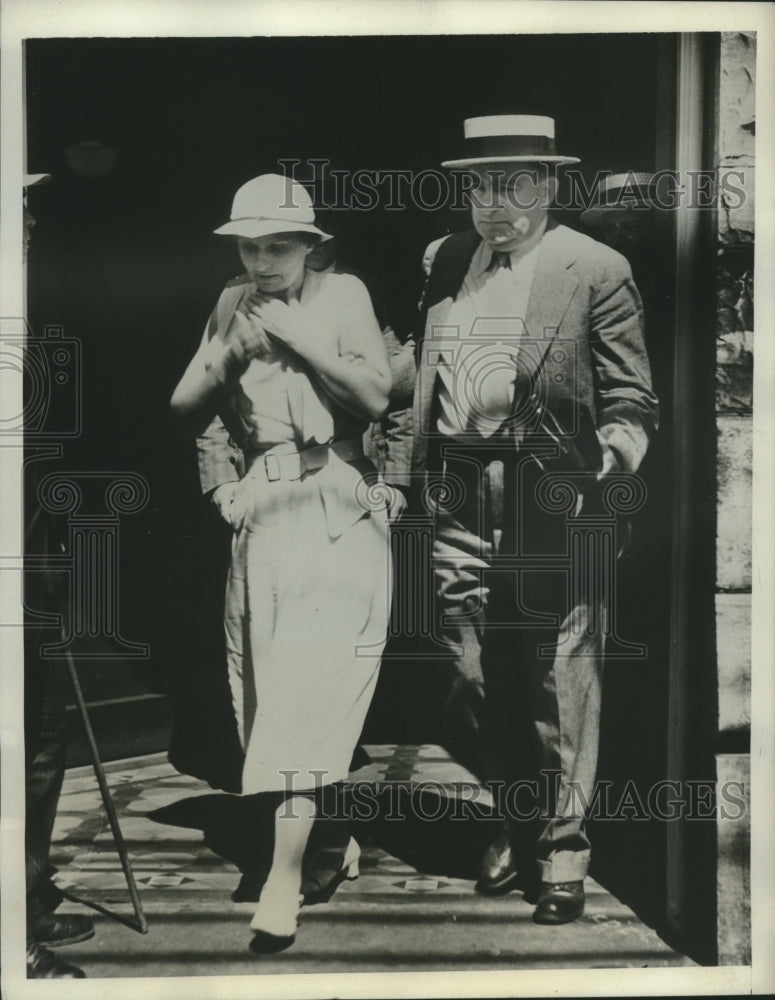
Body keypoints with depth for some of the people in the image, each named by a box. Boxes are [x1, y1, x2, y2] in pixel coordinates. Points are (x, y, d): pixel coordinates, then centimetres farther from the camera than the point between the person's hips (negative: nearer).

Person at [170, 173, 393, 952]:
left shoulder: (342, 294, 3)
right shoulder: (231, 306, 13)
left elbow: (376, 396, -7)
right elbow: (184, 413, 10)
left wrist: (302, 337, -11)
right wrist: (228, 355, -6)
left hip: (334, 515, -4)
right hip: (259, 517, 4)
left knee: (310, 681, -10)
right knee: (269, 685, 10)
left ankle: (284, 876, -6)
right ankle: (331, 837, 28)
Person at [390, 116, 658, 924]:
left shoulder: (596, 271, -2)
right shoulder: (447, 260, 14)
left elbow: (631, 400, -2)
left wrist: (612, 455, -19)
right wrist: (405, 469, 11)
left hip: (552, 504, -5)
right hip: (460, 501, 5)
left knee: (559, 683, 2)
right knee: (479, 679, 13)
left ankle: (562, 848, 19)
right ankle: (515, 825, 33)